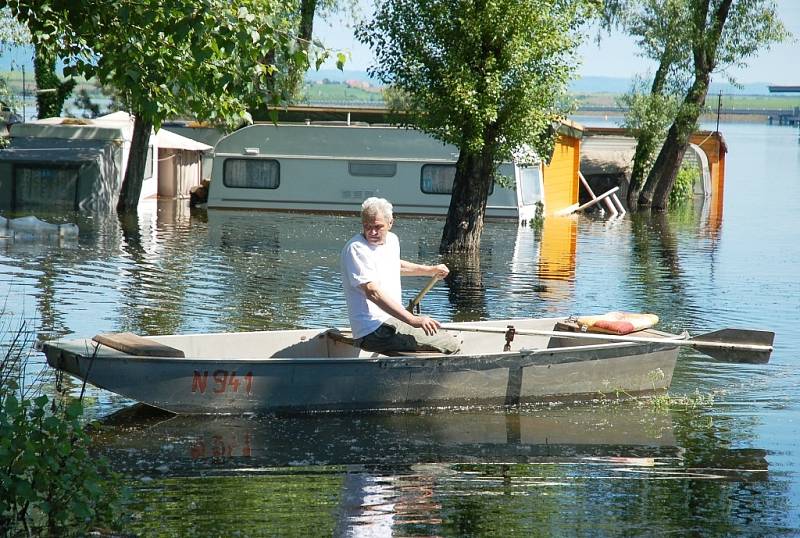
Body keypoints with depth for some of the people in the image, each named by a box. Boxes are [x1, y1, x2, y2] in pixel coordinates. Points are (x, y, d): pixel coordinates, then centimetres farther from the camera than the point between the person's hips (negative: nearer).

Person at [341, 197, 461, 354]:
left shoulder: (392, 240, 11)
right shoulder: (356, 249, -17)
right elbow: (373, 292, -28)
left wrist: (430, 270, 40)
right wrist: (413, 320, -34)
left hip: (393, 320, 10)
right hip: (374, 331, -10)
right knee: (451, 345, -16)